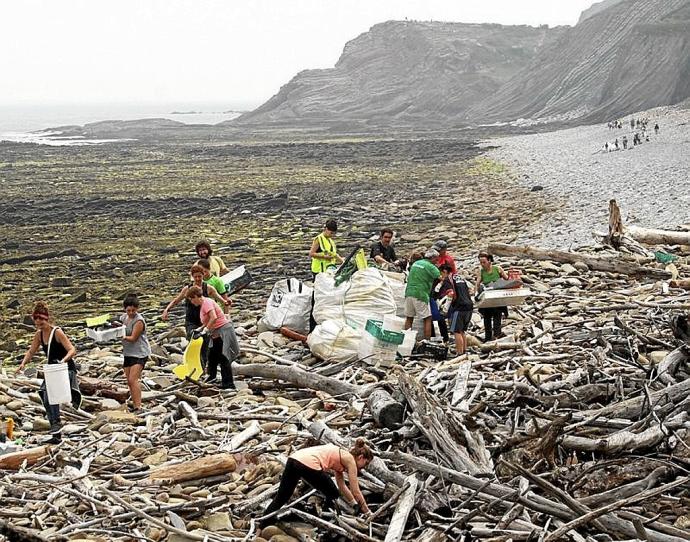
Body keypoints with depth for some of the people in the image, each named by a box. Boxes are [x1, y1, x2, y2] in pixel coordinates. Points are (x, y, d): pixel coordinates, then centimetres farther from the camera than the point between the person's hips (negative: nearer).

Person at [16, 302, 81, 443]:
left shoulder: (57, 332, -17)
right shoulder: (39, 335, 4)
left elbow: (72, 350, -22)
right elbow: (31, 351, 13)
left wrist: (64, 359, -41)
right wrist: (23, 363, -5)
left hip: (66, 369, -8)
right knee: (47, 401, 2)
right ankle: (56, 435, 9)